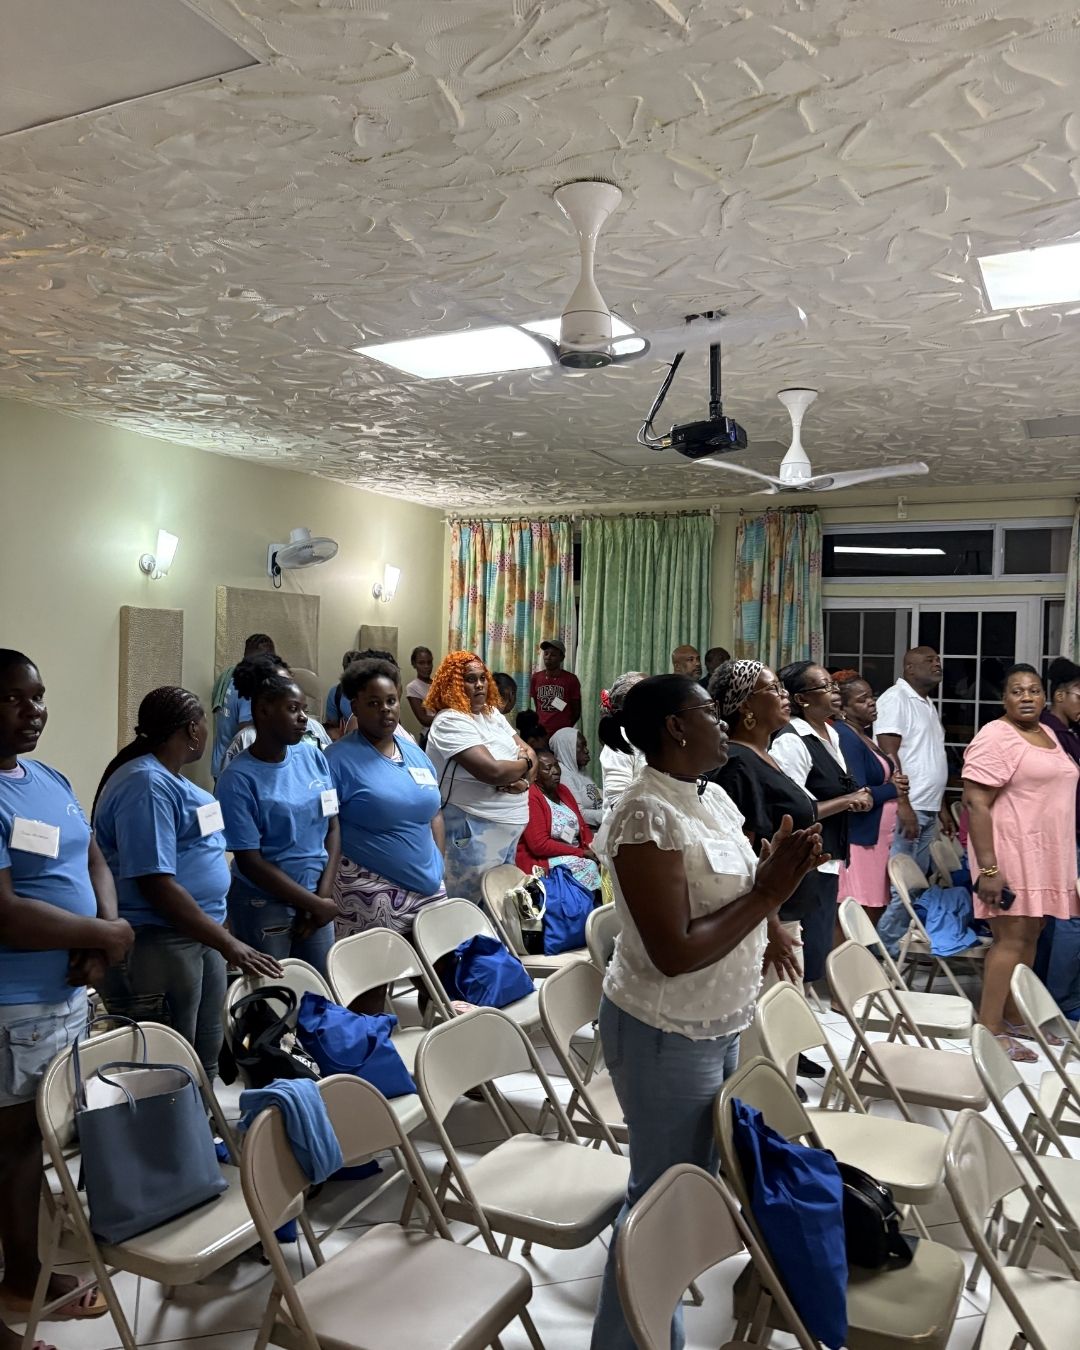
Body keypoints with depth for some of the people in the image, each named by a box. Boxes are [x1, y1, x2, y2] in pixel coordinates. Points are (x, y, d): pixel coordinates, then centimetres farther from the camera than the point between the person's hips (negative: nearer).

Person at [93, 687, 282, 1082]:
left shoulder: (168, 778, 13)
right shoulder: (147, 784, -19)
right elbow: (156, 885, -25)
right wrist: (227, 943, -23)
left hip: (198, 936, 10)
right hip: (157, 945, -10)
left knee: (205, 1064, 17)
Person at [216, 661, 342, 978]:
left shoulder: (313, 757, 0)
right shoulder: (238, 779, -15)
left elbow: (333, 828, 4)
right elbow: (250, 861, -16)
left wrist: (324, 895, -7)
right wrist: (314, 903, -13)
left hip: (316, 900, 5)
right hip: (263, 906, -5)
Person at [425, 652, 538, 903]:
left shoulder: (492, 713, 11)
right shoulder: (450, 722, -17)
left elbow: (529, 753, 9)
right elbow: (492, 771, -26)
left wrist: (523, 777, -14)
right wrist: (524, 764, -6)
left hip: (510, 824, 9)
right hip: (475, 828, -9)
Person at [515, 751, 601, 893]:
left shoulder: (563, 790, 12)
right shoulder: (530, 797, -14)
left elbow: (583, 826, 13)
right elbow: (539, 845, -20)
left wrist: (593, 848, -9)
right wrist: (582, 852, -17)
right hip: (541, 860, -8)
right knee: (588, 866, -26)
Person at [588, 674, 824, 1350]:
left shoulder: (714, 797, 4)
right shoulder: (648, 815, -24)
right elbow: (675, 952, -27)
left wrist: (781, 870, -3)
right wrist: (768, 894, -22)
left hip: (719, 1024, 9)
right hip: (666, 1035, -9)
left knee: (699, 1178, 21)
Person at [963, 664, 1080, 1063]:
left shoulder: (1047, 735, 14)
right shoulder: (995, 737, -14)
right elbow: (975, 803, -19)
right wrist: (988, 867, -23)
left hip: (1043, 855, 8)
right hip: (1010, 854, -8)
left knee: (1030, 935, 11)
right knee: (1011, 939, -8)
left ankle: (1013, 1017, 21)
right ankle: (989, 1029, -2)